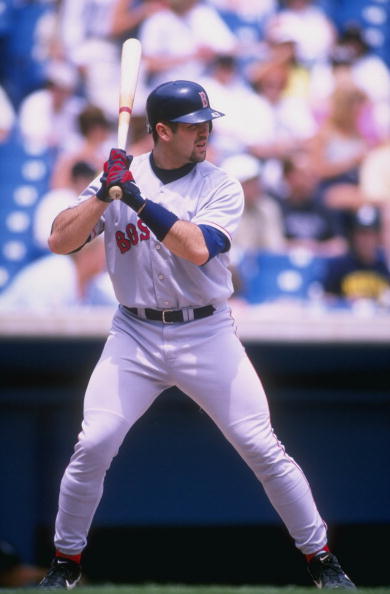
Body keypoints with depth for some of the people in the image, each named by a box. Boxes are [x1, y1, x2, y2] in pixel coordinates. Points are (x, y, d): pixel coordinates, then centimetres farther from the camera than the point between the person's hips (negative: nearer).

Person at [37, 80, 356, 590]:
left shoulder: (220, 186, -3)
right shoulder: (121, 176, 2)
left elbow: (197, 248, -21)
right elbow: (60, 242, -4)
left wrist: (138, 200, -24)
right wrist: (105, 194, -18)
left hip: (206, 334, -1)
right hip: (135, 336, 1)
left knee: (262, 448, -4)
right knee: (93, 447, -10)